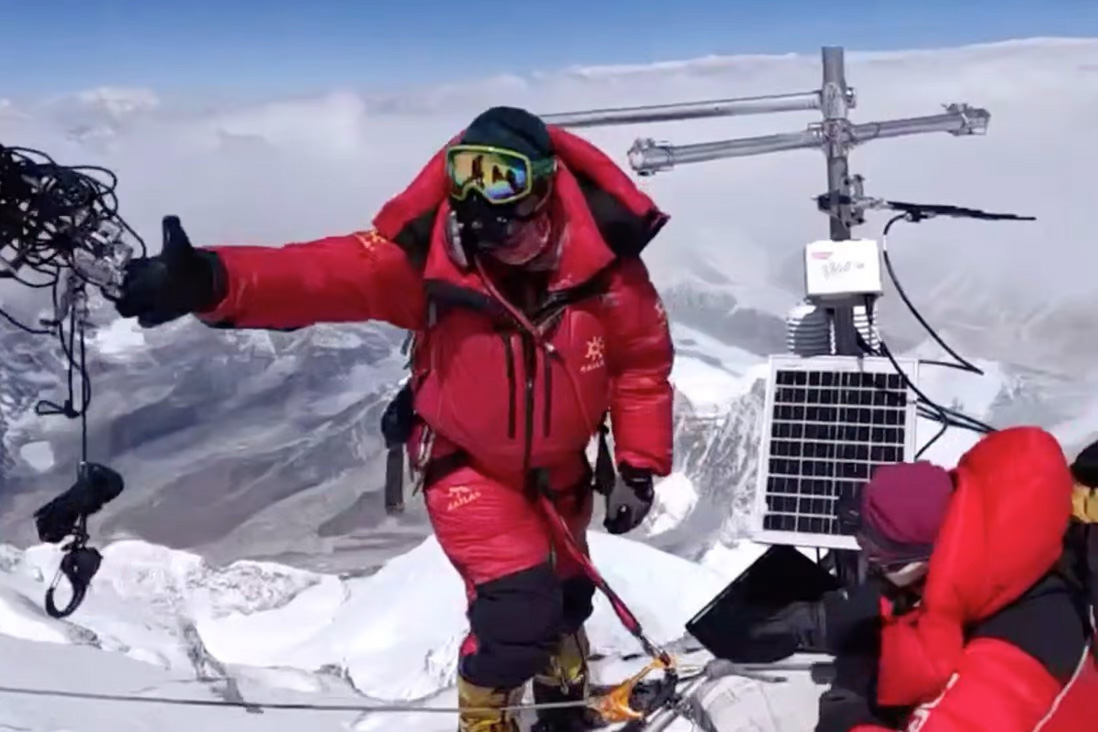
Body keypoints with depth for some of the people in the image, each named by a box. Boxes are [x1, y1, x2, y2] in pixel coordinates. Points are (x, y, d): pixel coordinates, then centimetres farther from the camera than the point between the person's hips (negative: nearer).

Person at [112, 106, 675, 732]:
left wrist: (640, 463, -11)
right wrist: (214, 281, -59)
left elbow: (644, 357, -10)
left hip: (559, 465, 3)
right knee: (519, 603, -16)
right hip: (467, 461, -3)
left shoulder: (603, 257, -24)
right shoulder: (424, 255, -29)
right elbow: (325, 272, -42)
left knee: (563, 592, 22)